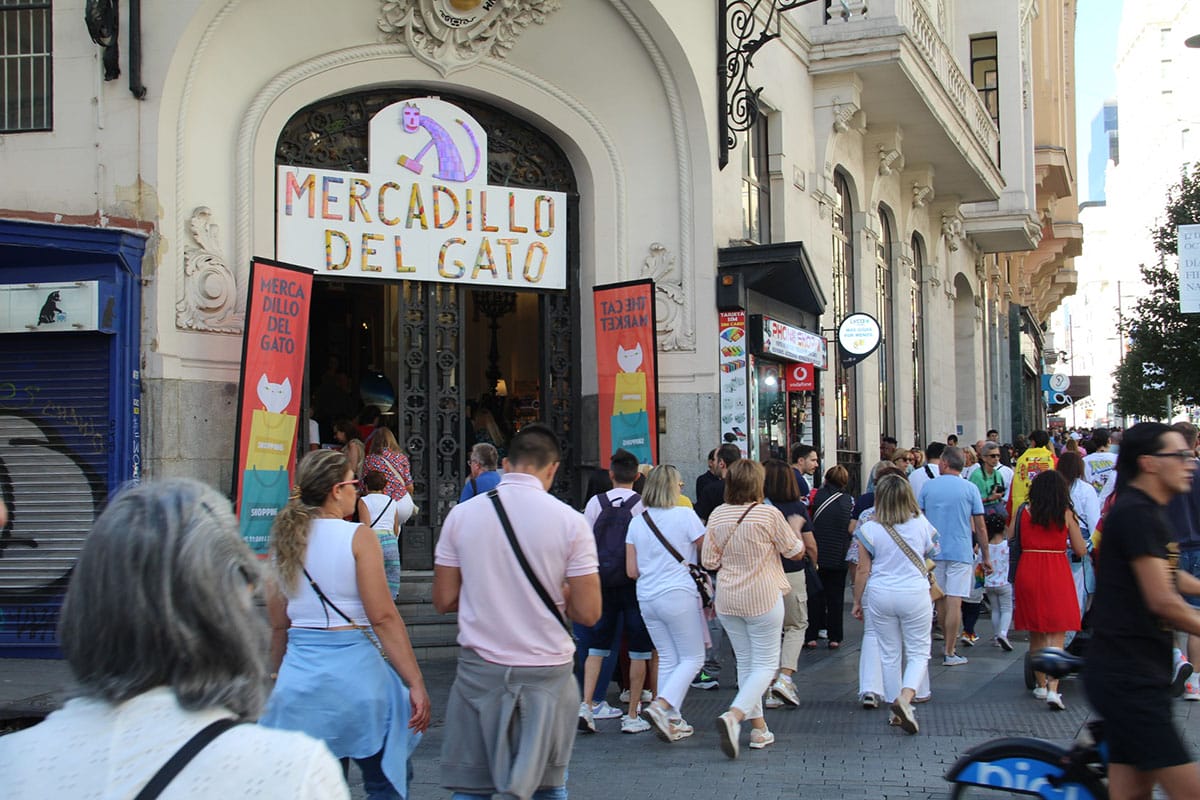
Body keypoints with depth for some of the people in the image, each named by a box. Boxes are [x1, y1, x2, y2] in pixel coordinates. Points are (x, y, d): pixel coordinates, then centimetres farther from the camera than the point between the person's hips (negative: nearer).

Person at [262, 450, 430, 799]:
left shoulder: (284, 539, 7)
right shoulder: (357, 537, -10)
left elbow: (278, 621, 13)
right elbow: (383, 618, -14)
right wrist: (416, 684, -11)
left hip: (298, 673, 6)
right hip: (354, 673, -5)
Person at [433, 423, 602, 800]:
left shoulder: (461, 514, -1)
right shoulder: (570, 521, -7)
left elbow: (444, 600, 3)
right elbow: (587, 613, -7)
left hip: (479, 669, 1)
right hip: (546, 670, -1)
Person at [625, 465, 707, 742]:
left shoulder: (636, 522, 6)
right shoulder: (685, 515, -7)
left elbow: (632, 571, 8)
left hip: (647, 598, 6)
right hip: (679, 594, -5)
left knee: (667, 659, 15)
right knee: (692, 658, 4)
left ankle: (672, 720, 12)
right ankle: (661, 706, -14)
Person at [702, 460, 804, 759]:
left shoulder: (717, 516, -3)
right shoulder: (769, 514, -14)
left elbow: (709, 561, 1)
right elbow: (795, 552, -2)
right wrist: (794, 531, 17)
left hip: (727, 599, 5)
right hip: (763, 598, -4)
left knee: (745, 663, 17)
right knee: (765, 665, 3)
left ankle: (759, 729, 21)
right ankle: (734, 716, -19)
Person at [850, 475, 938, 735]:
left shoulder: (869, 530, -9)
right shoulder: (921, 524, -5)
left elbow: (863, 571, -4)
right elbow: (932, 554, 13)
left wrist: (857, 601, 8)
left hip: (881, 596, 0)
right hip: (915, 594, 0)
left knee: (890, 654, 13)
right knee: (919, 652, 9)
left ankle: (896, 710, 21)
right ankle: (906, 696, -15)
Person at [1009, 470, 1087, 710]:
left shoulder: (1022, 512, 2)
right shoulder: (1066, 515, -1)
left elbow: (1009, 540, 3)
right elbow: (1081, 550, 2)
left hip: (1027, 573, 2)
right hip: (1057, 573, -2)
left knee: (1035, 634, 15)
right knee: (1057, 636, -3)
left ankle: (1041, 685, 25)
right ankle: (1053, 690, -16)